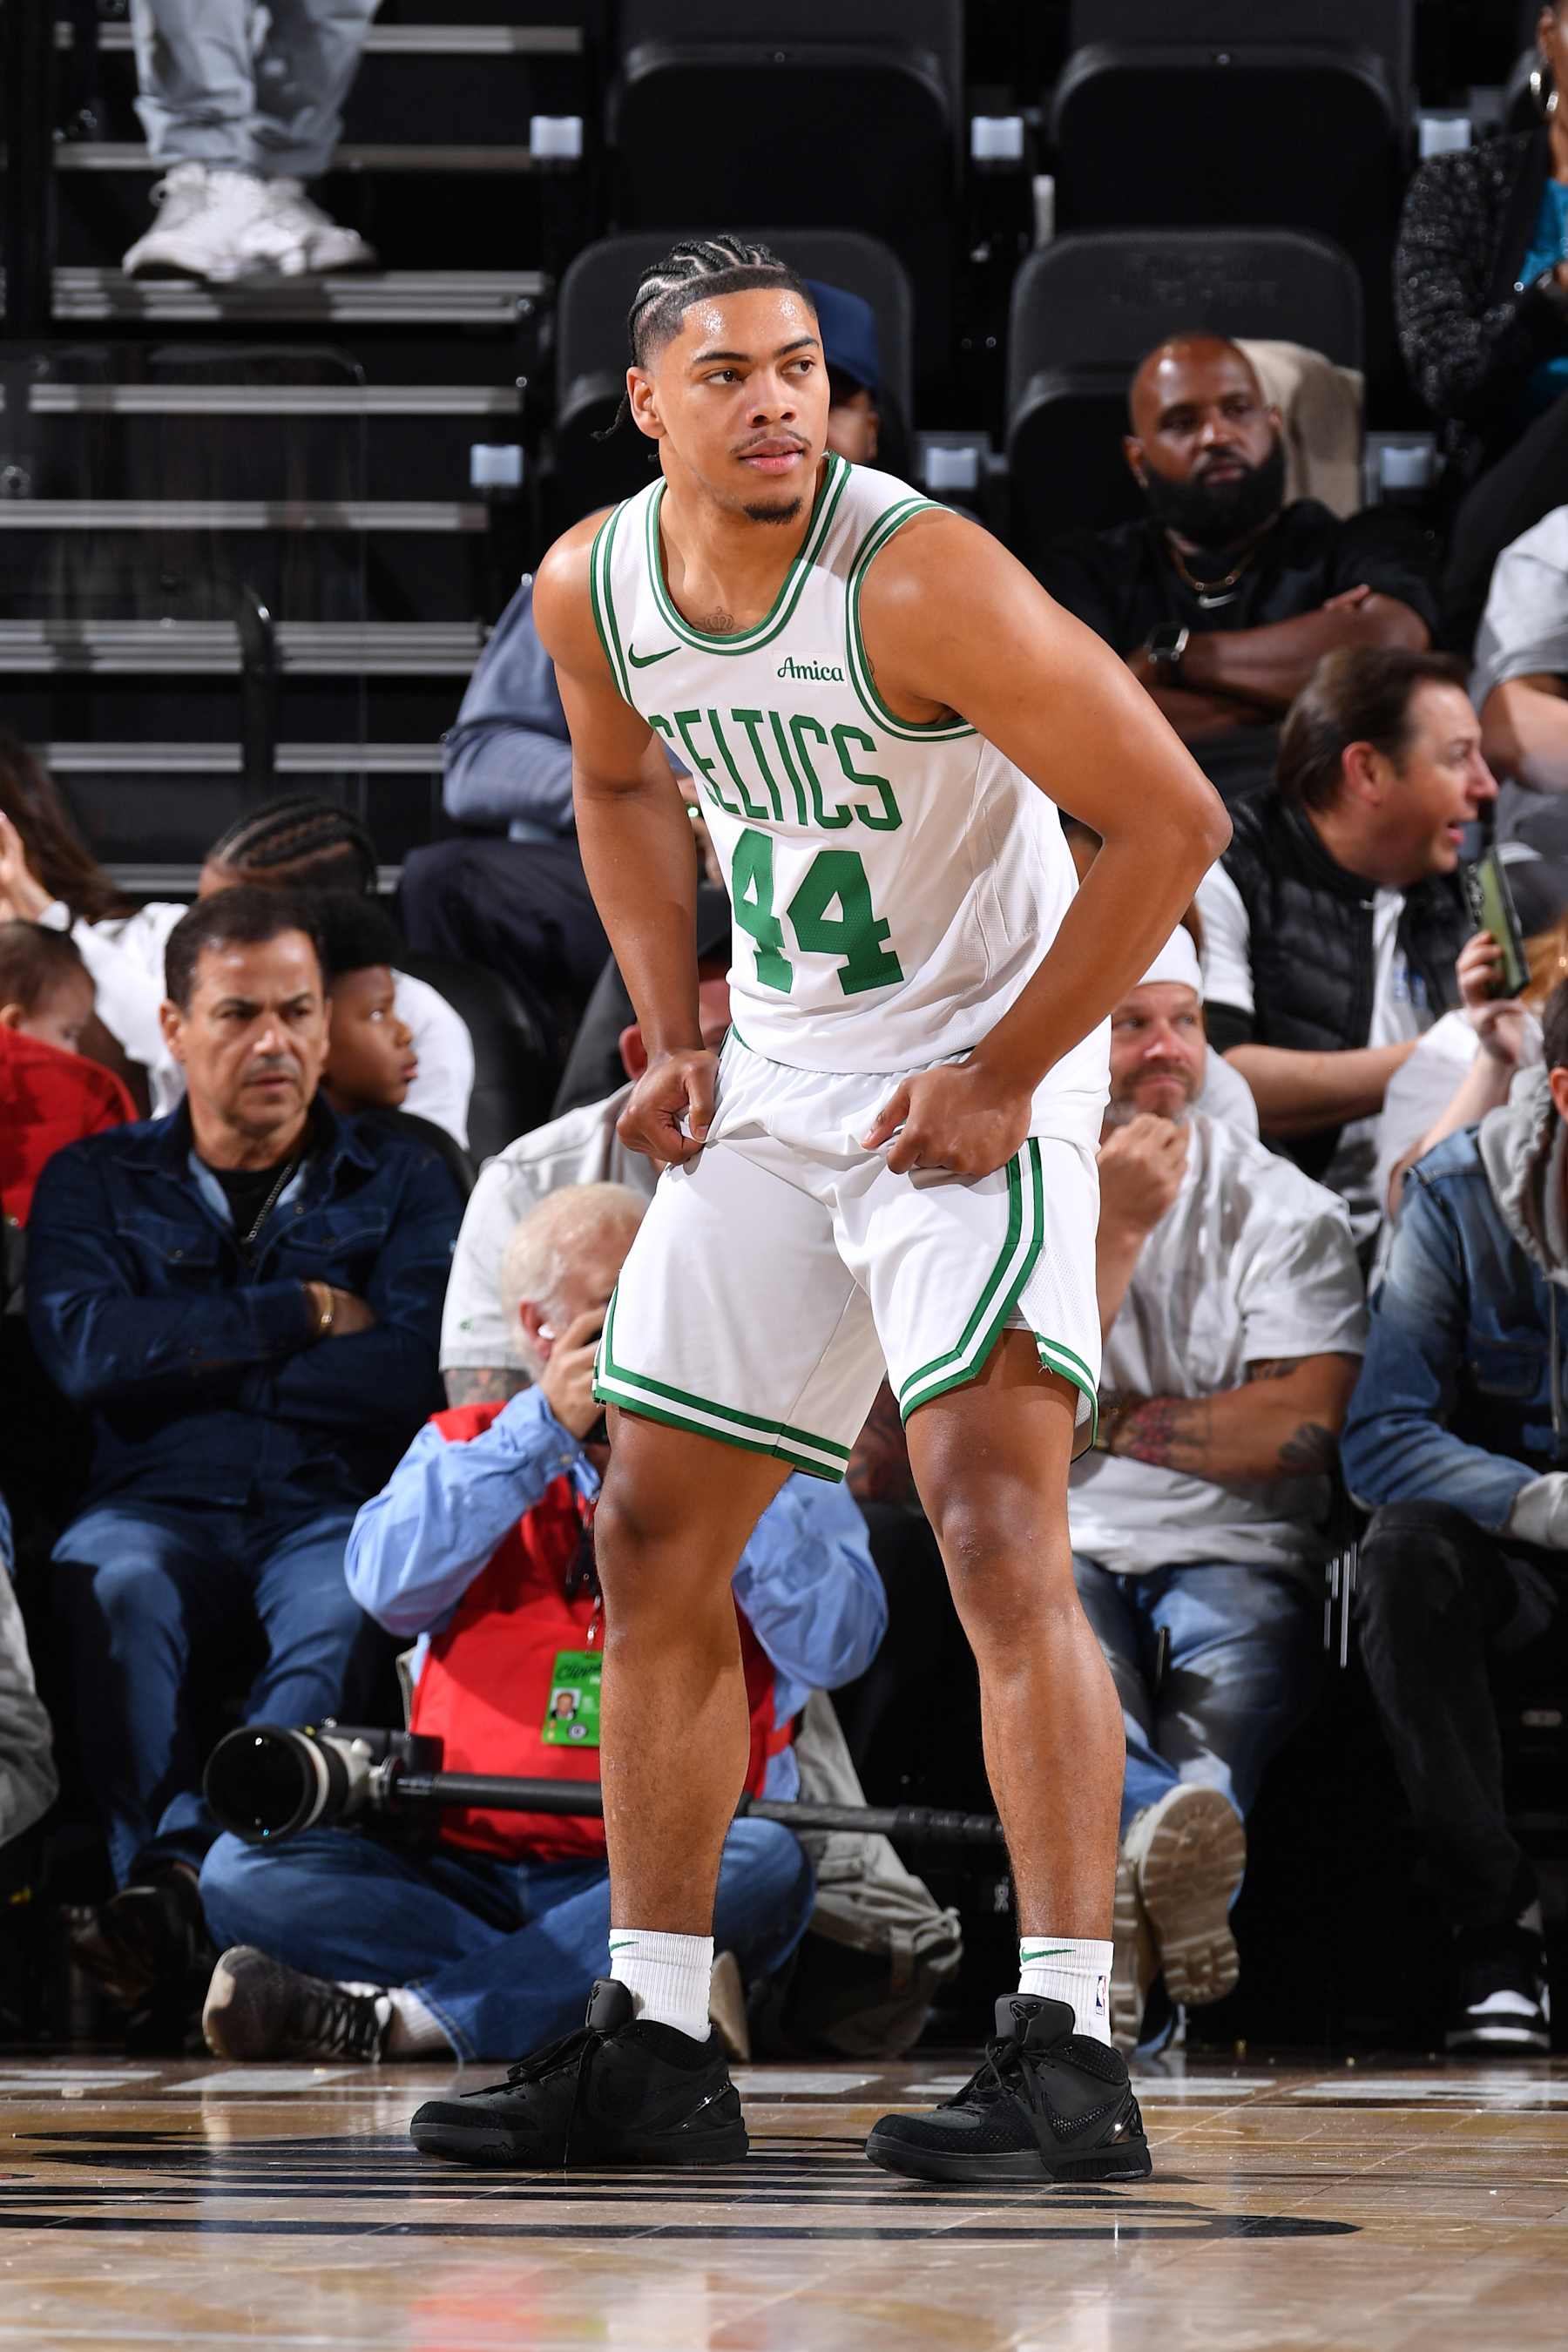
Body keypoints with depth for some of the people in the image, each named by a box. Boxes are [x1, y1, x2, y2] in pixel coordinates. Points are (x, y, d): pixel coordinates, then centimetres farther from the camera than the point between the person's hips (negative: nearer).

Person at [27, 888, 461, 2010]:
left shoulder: (403, 1182, 16)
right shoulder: (97, 1182, 17)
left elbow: (419, 1373, -2)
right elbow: (85, 1347, -3)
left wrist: (187, 1357, 0)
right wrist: (301, 1316, -1)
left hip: (339, 1507, 0)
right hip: (164, 1506, 1)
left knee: (348, 1602, -36)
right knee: (108, 1583, -35)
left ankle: (177, 1868, -51)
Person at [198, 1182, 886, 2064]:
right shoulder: (470, 1450, 17)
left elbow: (834, 1645, -4)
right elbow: (391, 1586, -4)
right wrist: (545, 1429, -7)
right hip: (460, 1872, 2)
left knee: (764, 1866, -35)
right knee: (245, 1871, -23)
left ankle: (397, 2019, -34)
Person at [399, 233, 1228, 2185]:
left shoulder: (918, 579, -23)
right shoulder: (589, 589, -3)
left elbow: (1170, 817, -20)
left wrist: (1001, 1078, -18)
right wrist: (676, 1035, 10)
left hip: (973, 1082, -7)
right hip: (769, 1091, 8)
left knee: (996, 1522, -21)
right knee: (653, 1544, 9)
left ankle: (1069, 2058, -23)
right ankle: (653, 2049, 19)